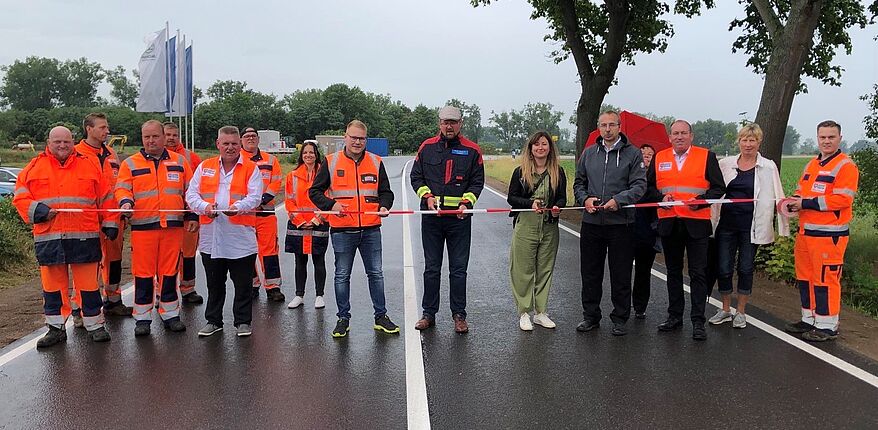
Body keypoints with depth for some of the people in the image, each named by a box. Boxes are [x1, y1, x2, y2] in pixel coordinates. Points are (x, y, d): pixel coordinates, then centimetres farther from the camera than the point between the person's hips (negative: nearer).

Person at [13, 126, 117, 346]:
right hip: (48, 237, 1)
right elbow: (20, 198, 7)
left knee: (88, 283, 3)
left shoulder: (89, 165, 9)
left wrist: (110, 224, 7)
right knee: (52, 284, 8)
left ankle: (95, 325, 14)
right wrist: (40, 211, -10)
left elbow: (106, 198, 10)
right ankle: (56, 327, 20)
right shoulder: (35, 167, 9)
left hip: (84, 236, -1)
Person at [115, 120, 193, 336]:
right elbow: (122, 189, 2)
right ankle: (142, 318, 11)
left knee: (169, 272, 7)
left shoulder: (179, 162, 12)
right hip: (142, 227, -1)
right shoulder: (130, 164, 8)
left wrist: (192, 216, 7)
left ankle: (170, 314, 18)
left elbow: (189, 191, 14)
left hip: (173, 226, 1)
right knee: (143, 273, 1)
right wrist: (126, 202, -20)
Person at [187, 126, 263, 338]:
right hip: (211, 236, 3)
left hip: (241, 237, -3)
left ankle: (243, 322, 18)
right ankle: (213, 320, 28)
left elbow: (255, 197, -9)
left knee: (243, 284, 6)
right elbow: (191, 194, 7)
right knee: (214, 284, 15)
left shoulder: (251, 168, 2)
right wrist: (204, 206, -14)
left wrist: (238, 207, -28)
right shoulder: (204, 167, 11)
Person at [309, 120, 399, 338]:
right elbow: (315, 191, 4)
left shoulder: (376, 162, 7)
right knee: (342, 276, 8)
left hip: (371, 229, 2)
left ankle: (381, 316, 21)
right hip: (342, 230, -1)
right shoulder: (331, 162, 2)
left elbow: (385, 191, 14)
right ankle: (343, 319, 21)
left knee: (376, 274, 9)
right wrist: (331, 205, -14)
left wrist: (384, 206, -7)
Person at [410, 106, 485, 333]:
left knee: (459, 269, 5)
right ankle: (429, 314, 19)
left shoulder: (472, 150, 2)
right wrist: (427, 197, -7)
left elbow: (477, 181, 4)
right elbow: (416, 177, 9)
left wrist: (466, 203, -11)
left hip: (459, 218, -1)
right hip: (431, 217, 1)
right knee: (431, 268, 9)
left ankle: (459, 315, 16)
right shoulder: (427, 147, 6)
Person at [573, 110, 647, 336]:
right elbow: (579, 183, 17)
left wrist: (618, 200, -21)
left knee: (621, 275, 5)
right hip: (591, 222, 4)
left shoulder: (632, 153, 0)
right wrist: (585, 199, -4)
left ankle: (620, 318, 18)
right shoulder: (588, 153, 12)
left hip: (620, 223, -3)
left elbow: (639, 185, -7)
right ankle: (590, 315, 23)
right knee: (590, 273, 11)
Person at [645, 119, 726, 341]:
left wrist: (700, 201, -17)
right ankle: (675, 316, 25)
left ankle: (698, 322, 6)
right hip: (668, 223, 3)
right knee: (673, 271, 13)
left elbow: (719, 188, -1)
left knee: (698, 273, -1)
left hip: (696, 223, -3)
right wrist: (661, 197, -8)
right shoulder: (659, 158, 10)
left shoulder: (707, 156, 1)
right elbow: (649, 186, 12)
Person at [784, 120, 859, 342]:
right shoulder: (812, 165, 18)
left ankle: (827, 326, 6)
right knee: (805, 277, 15)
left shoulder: (845, 166, -9)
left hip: (829, 234, -8)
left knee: (825, 279, -4)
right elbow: (801, 191, 22)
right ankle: (809, 319, 27)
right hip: (805, 231, 9)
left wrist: (806, 203, -18)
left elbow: (843, 199, -18)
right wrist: (793, 201, -1)